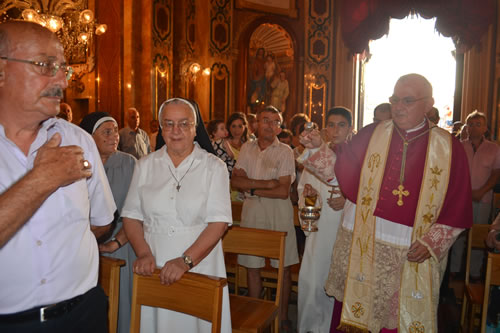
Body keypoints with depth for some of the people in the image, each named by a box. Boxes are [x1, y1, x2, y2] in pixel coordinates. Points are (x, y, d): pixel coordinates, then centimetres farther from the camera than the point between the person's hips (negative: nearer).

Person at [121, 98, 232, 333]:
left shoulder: (213, 167, -3)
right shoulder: (145, 165, 6)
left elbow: (219, 222, -10)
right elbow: (131, 215, 5)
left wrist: (186, 260, -19)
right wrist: (143, 253, -9)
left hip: (200, 268, -2)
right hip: (154, 270, 3)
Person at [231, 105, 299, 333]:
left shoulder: (284, 151, -4)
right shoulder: (247, 148, 8)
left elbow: (283, 191, -11)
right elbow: (235, 180, -2)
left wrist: (252, 188, -6)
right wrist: (265, 183, -12)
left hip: (278, 211, -3)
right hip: (251, 210, 3)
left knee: (283, 267, 3)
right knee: (252, 266, 9)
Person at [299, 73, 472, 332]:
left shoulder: (449, 148, -2)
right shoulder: (370, 136, 1)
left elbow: (457, 206, 0)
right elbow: (339, 171, 1)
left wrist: (432, 243, -8)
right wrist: (317, 148, -12)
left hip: (413, 252, 0)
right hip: (361, 243, 1)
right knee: (353, 308, 11)